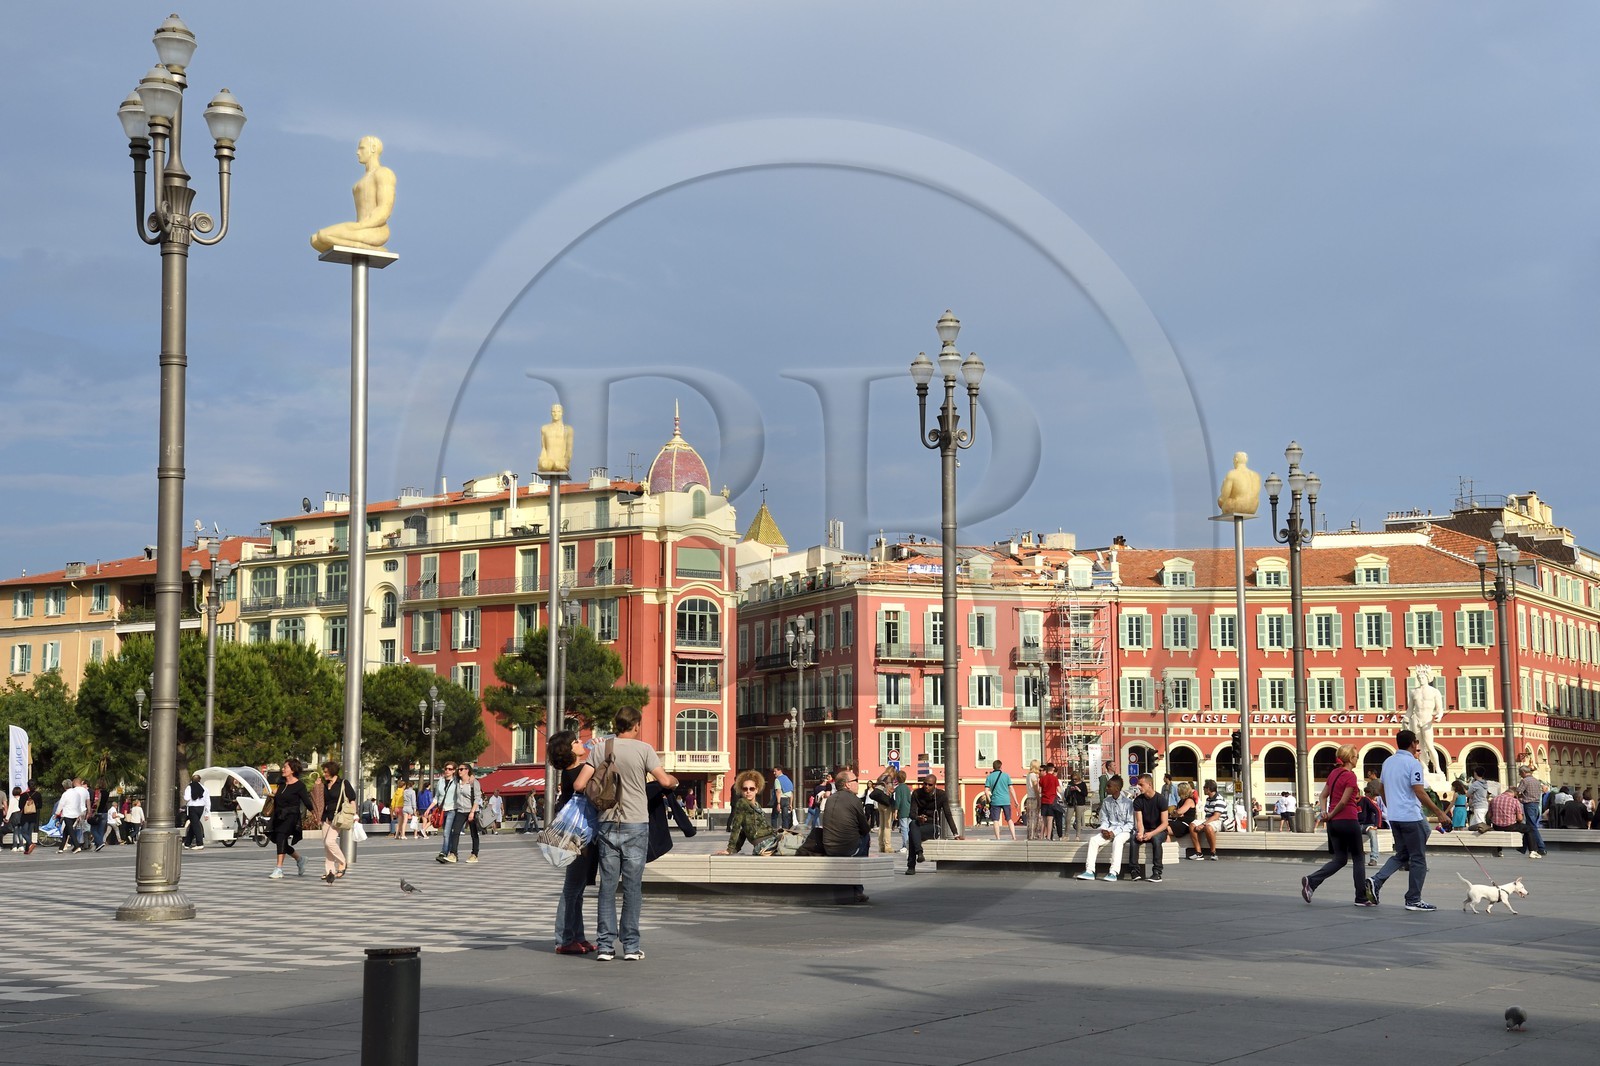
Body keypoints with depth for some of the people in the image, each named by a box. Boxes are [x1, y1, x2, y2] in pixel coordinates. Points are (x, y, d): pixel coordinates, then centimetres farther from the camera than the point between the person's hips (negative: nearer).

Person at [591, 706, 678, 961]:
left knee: (607, 886, 7)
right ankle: (631, 946, 6)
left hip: (607, 824, 2)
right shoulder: (643, 749, -5)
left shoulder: (600, 749, 2)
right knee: (632, 887, 4)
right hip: (636, 825, -2)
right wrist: (675, 781, 15)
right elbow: (664, 780, -7)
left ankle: (605, 945, 5)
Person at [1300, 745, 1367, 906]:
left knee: (1340, 859, 12)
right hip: (1348, 820, -7)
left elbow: (1323, 796, 12)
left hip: (1333, 822, 7)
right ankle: (1361, 898, 10)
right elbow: (1344, 801, -17)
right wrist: (1331, 815, -5)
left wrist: (1324, 812, 0)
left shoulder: (1333, 774, 12)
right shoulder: (1350, 775, -12)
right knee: (1357, 859, 6)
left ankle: (1311, 881, -7)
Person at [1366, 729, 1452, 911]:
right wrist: (1439, 813, -14)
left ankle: (1376, 882, -2)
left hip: (1394, 816, 8)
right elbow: (1420, 793, -19)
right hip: (1411, 816, -8)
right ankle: (1413, 900, 5)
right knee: (1418, 858, 3)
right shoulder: (1413, 763, -13)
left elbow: (1381, 789, 20)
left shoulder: (1388, 762, 11)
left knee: (1401, 855, 17)